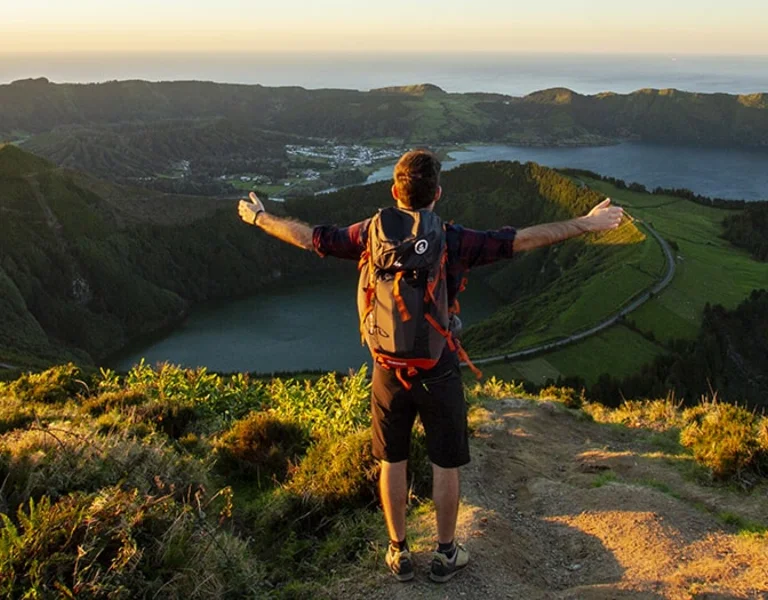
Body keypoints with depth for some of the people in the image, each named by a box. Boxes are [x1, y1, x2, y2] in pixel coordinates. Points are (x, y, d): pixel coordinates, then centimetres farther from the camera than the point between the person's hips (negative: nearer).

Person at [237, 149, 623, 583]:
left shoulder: (372, 235, -9)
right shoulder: (454, 242, -17)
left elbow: (308, 236, 1)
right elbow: (522, 240, -15)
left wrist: (259, 218, 18)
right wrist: (587, 224, -6)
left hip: (389, 370, 2)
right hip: (438, 371, -2)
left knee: (393, 461, 16)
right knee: (446, 464, 14)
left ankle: (399, 552, 28)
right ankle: (446, 554, 27)